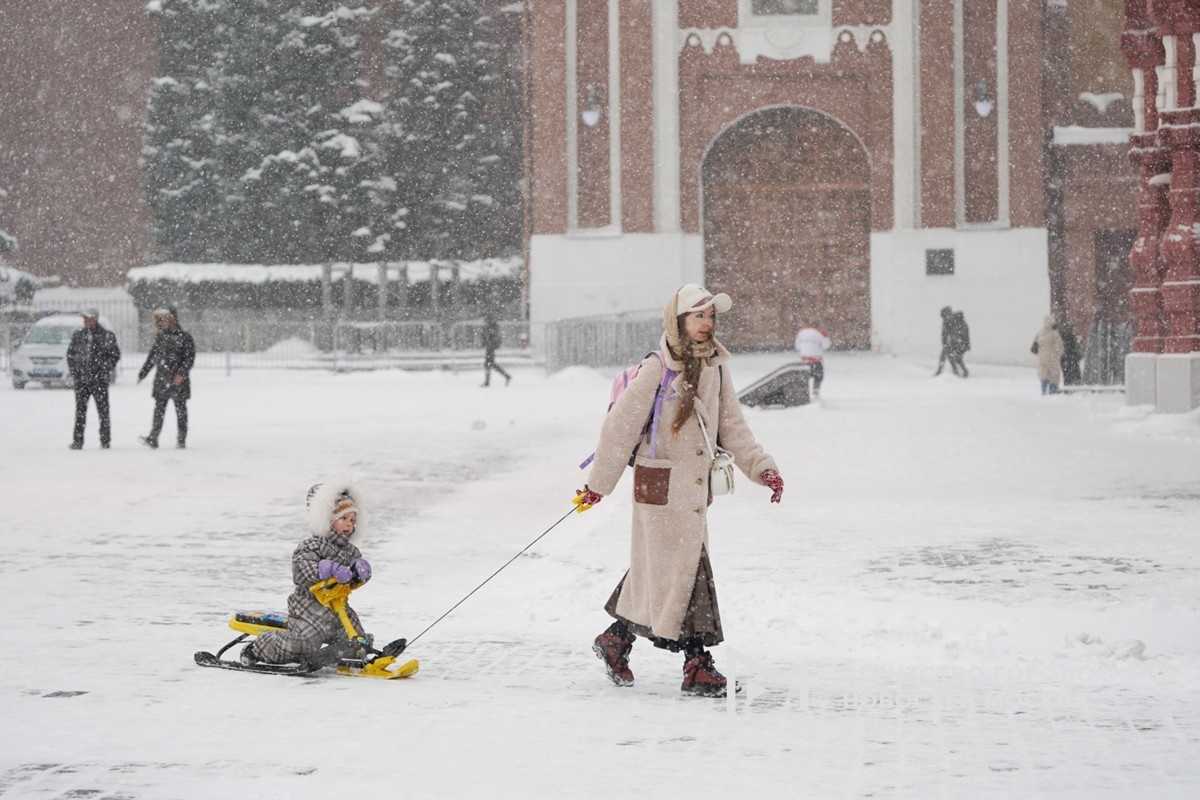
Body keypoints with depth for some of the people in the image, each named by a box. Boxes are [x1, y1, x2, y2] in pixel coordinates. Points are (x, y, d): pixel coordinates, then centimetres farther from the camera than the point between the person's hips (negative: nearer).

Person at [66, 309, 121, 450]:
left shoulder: (107, 336, -1)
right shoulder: (78, 335, 9)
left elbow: (115, 355, 4)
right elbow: (70, 354, 17)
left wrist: (106, 371, -4)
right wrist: (74, 372, 6)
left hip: (99, 380, -3)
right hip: (81, 379, 3)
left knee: (103, 410, 1)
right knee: (80, 410, -1)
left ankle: (105, 441, 9)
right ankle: (78, 441, -1)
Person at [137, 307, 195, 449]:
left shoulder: (185, 337, -2)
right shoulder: (161, 337, 13)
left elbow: (190, 357, -8)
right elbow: (152, 356, 19)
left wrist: (181, 373, -20)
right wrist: (142, 373, 17)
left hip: (179, 380, -4)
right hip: (162, 380, 4)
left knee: (180, 410, 2)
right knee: (159, 409, -3)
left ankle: (181, 440, 7)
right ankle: (153, 438, -7)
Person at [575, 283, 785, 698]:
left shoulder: (716, 368, 7)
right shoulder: (657, 369, -13)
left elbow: (732, 425, 13)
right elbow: (621, 426, -9)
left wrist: (760, 466, 1)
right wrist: (598, 484, -6)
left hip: (696, 484, 7)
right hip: (660, 482, -7)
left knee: (657, 569, 13)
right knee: (683, 568, -6)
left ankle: (617, 640, 28)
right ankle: (697, 663, -1)